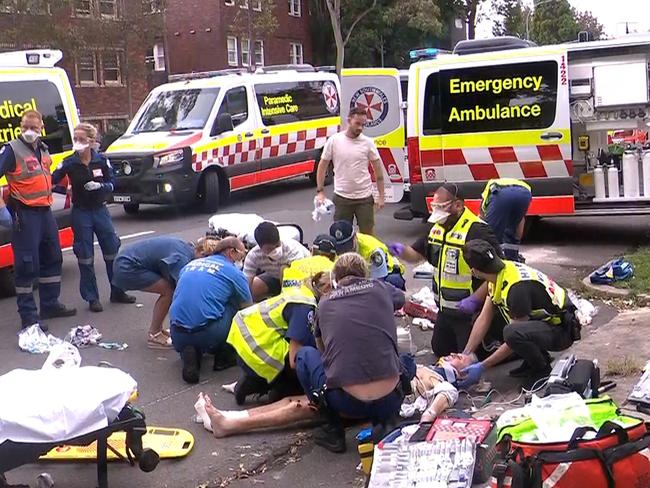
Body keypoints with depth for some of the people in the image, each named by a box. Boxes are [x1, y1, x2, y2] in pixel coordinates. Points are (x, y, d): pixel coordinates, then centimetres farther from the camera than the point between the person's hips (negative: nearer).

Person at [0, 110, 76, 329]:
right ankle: (28, 314, 1)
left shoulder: (43, 150, 15)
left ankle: (50, 305, 29)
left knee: (52, 259, 16)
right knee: (27, 264, -6)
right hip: (25, 213, -8)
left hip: (45, 211, 8)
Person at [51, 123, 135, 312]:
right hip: (81, 213, -1)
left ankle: (117, 292, 21)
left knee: (112, 250, 6)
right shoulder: (69, 163, -8)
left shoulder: (102, 161, -5)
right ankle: (92, 298, 12)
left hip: (100, 210, 2)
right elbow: (52, 180, -8)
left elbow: (111, 182, 0)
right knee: (85, 256, 2)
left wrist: (99, 186, -19)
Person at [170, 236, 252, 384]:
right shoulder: (233, 272, 4)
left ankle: (188, 352, 4)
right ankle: (225, 354, 17)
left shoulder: (191, 264, 19)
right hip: (207, 335, -5)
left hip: (178, 337, 5)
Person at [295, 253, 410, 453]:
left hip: (346, 402, -1)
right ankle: (383, 424, 14)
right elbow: (401, 299, 38)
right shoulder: (380, 289, 11)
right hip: (390, 401, 2)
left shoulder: (325, 303, 12)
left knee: (304, 354, 23)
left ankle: (333, 431, 17)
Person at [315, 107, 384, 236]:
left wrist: (381, 196, -1)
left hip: (364, 197, 0)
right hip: (342, 197, 0)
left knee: (368, 233, 6)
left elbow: (378, 170, 2)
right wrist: (320, 191, -1)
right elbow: (322, 166, 4)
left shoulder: (368, 142, -3)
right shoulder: (334, 140, -4)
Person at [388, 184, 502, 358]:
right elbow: (417, 254, 12)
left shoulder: (477, 231, -24)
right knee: (439, 350, 22)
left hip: (469, 311, -9)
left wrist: (475, 299, -29)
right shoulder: (438, 228, 4)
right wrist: (402, 251, -11)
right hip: (445, 309, 9)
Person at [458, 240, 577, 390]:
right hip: (542, 321, 9)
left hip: (562, 329, -9)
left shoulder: (517, 287, -30)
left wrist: (482, 367, -19)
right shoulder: (499, 275, -4)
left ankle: (543, 369, -6)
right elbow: (483, 319, 1)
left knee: (512, 333, -34)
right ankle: (533, 360, 12)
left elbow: (515, 337, -24)